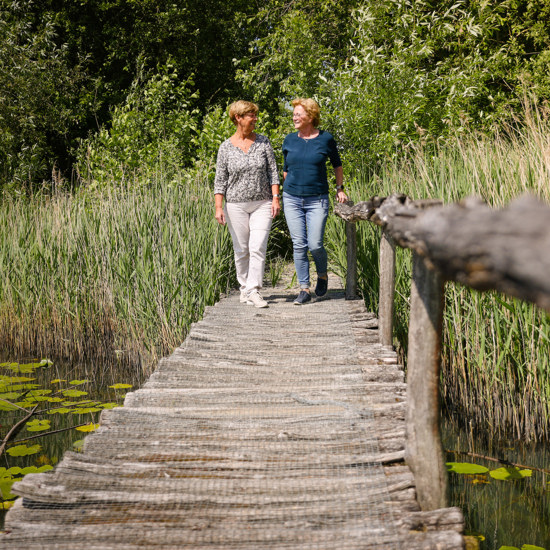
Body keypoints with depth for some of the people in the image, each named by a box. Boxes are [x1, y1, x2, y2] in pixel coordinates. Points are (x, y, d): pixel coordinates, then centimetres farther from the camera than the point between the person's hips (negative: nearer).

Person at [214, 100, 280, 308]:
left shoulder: (263, 141, 4)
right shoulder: (226, 147, 1)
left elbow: (273, 172, 5)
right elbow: (220, 180, 2)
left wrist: (275, 198, -5)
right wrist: (218, 207, -6)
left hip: (262, 204, 0)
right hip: (236, 205, 0)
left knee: (258, 247, -11)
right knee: (241, 250, 5)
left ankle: (254, 291, -10)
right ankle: (244, 287, 20)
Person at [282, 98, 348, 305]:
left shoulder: (326, 139, -1)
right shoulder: (289, 140, 5)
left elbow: (337, 164, 14)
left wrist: (340, 189, 10)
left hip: (317, 200, -2)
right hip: (292, 199, 2)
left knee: (315, 245, -7)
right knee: (299, 245, -1)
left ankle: (322, 275, 23)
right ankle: (304, 289, 8)